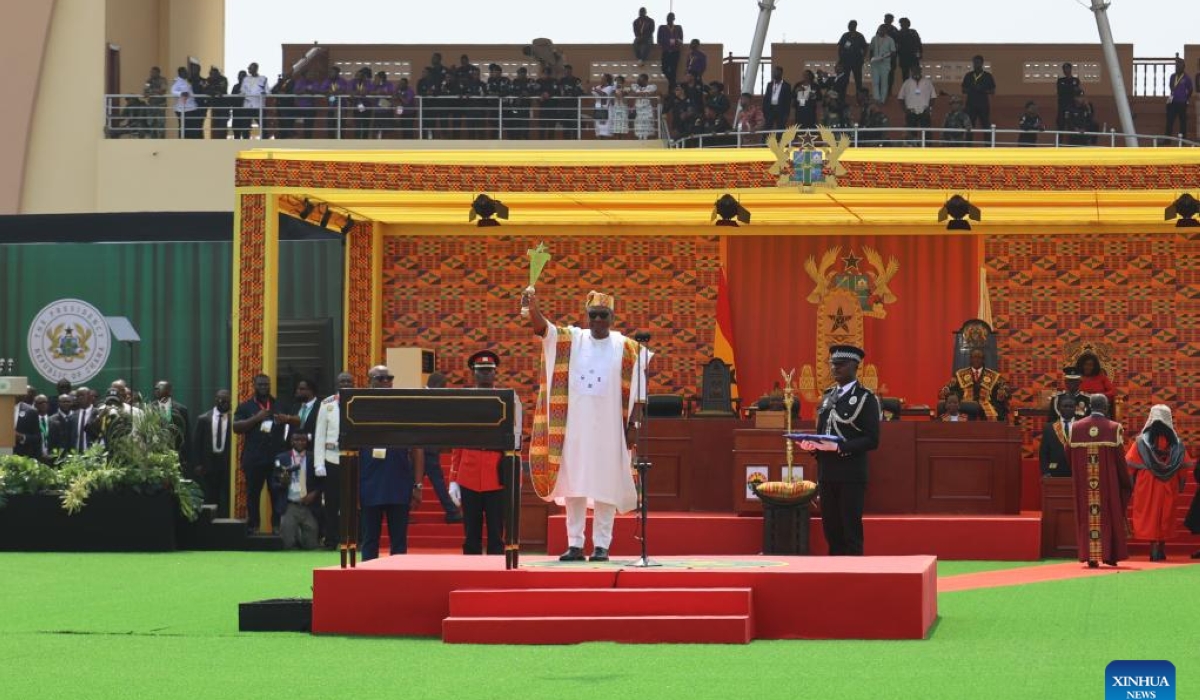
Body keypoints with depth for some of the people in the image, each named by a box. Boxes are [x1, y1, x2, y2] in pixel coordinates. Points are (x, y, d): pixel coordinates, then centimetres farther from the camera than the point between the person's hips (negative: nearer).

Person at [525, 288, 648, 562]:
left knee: (605, 486, -1)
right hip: (575, 426, 2)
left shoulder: (626, 348, 1)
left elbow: (637, 391, 0)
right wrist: (532, 303, -31)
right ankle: (575, 544, 6)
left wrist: (634, 424, -7)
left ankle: (601, 544, 3)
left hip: (608, 427, -2)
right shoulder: (570, 340, 4)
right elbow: (541, 326, -11)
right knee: (573, 485, 2)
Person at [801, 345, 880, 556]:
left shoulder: (866, 398, -6)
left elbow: (871, 440, -12)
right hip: (827, 473, 7)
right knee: (831, 530, 9)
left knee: (851, 531, -4)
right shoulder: (828, 396, 15)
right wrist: (811, 444, -1)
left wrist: (840, 447, -23)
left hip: (851, 475, -6)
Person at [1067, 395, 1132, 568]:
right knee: (1109, 515, 9)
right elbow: (1120, 458, -6)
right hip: (1108, 481, -2)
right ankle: (1109, 555, 10)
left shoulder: (1075, 428, 0)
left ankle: (1090, 557, 2)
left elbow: (1070, 456, 5)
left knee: (1087, 517, 6)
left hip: (1084, 483, 2)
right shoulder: (1113, 428, -6)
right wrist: (1126, 483, 4)